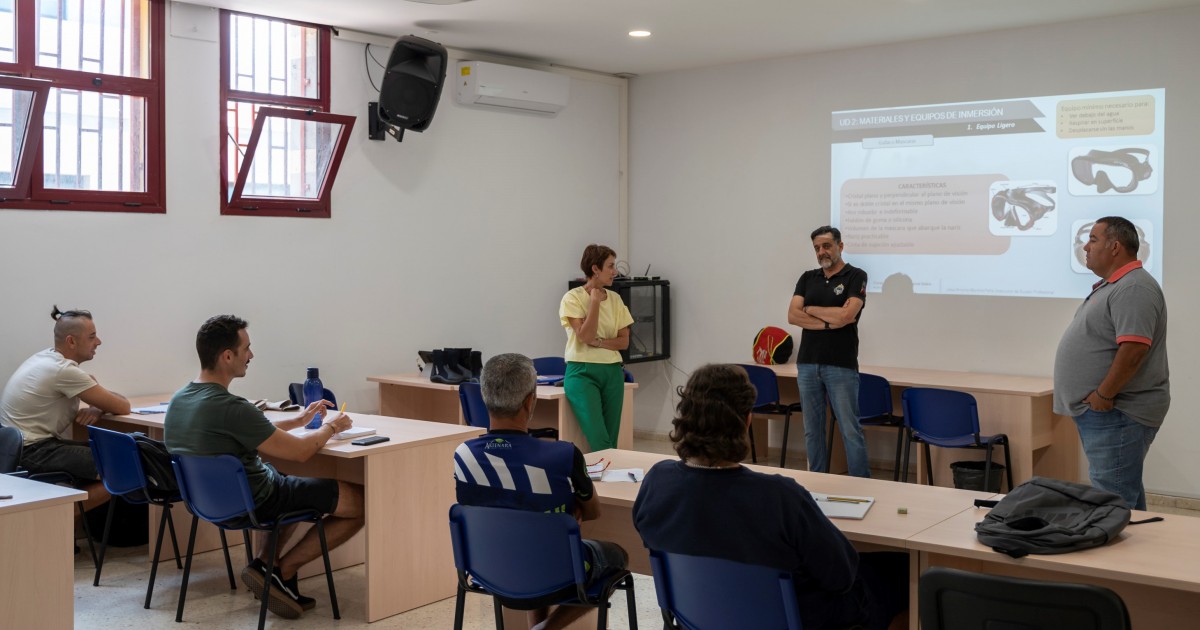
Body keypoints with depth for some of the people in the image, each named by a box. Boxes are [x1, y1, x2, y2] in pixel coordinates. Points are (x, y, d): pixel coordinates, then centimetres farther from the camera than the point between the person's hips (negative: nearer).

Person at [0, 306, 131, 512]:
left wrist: (96, 408, -4)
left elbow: (104, 399, 19)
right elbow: (122, 407, -14)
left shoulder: (47, 357, 10)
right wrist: (98, 408, 8)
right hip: (33, 452, -10)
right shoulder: (64, 370, -19)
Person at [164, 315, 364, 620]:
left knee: (290, 482, 37)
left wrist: (299, 420, 16)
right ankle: (282, 571, 4)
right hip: (251, 504, -9)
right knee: (363, 500, -3)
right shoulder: (231, 408, -30)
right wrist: (330, 426, -2)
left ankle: (264, 564, 19)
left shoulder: (179, 399, -1)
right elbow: (300, 451, -21)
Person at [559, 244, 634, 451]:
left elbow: (624, 341, 6)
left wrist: (599, 342, -11)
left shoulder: (615, 299, 9)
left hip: (612, 372, 5)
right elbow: (585, 336, -16)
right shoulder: (573, 298, -5)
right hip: (582, 372, -5)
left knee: (611, 439, 2)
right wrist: (595, 301, -12)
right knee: (599, 441, -14)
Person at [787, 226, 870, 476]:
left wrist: (810, 309, -3)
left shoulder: (856, 276, -3)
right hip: (807, 364, 5)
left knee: (851, 431, -3)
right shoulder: (807, 278, 11)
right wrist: (829, 322, -12)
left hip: (841, 366, -5)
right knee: (812, 430, 9)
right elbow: (793, 316, -2)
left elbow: (845, 315, -17)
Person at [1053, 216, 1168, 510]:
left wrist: (1103, 396, -21)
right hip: (1100, 411, 11)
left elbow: (1133, 349, -26)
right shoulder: (1110, 285, 17)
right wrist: (1097, 399, 18)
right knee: (1126, 493, 17)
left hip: (1116, 413, -11)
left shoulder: (1133, 288, -17)